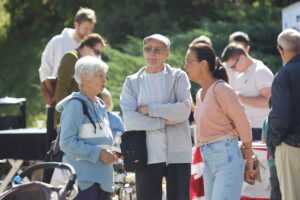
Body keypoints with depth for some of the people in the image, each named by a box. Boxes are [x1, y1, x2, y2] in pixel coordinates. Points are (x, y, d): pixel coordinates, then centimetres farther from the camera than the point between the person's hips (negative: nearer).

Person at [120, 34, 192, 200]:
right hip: (147, 155, 1)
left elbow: (184, 110, -11)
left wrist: (148, 110, -9)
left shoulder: (179, 77, 6)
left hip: (178, 153, -1)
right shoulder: (132, 82, 8)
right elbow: (129, 120, -5)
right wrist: (164, 121, -11)